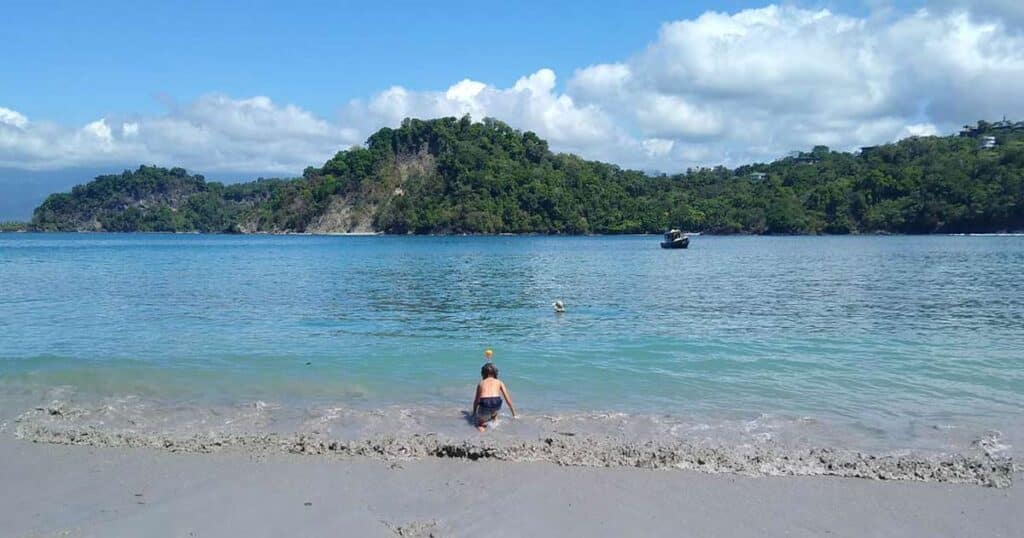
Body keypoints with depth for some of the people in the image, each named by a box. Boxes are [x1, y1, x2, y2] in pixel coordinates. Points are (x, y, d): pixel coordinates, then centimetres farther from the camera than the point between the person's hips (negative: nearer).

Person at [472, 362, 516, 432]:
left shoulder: (481, 383, 28)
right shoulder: (499, 382, 26)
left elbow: (476, 400, 35)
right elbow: (508, 399, 27)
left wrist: (474, 413, 51)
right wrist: (514, 414, 37)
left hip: (484, 403, -1)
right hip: (496, 403, 1)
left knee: (480, 420, 25)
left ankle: (480, 424, -2)